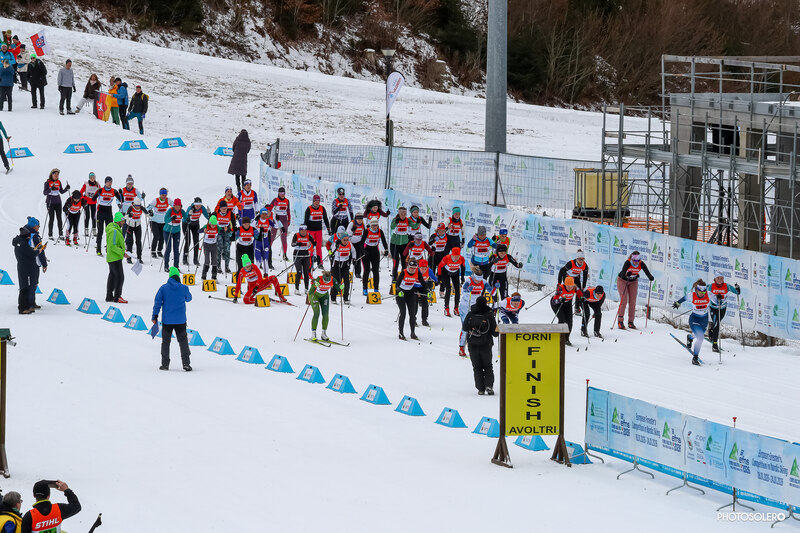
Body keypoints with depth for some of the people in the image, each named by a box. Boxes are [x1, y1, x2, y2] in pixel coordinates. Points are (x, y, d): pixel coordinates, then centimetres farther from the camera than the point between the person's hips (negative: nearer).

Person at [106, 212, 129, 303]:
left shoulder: (113, 229, 13)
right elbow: (112, 246, -24)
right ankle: (117, 297, -7)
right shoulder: (114, 231, -20)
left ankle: (109, 296, 21)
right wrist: (122, 253, -22)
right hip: (115, 258, -11)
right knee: (120, 277, -8)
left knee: (112, 276, 15)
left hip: (111, 257, 11)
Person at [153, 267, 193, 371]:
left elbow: (157, 302, -4)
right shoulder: (184, 288, -6)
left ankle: (165, 364, 9)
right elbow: (188, 298, 14)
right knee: (183, 341, 9)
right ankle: (186, 363, 3)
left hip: (167, 320, 0)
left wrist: (155, 316, 3)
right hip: (180, 320, 0)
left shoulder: (163, 288, -6)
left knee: (165, 341, 10)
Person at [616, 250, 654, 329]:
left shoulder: (641, 264, -21)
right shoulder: (627, 263, -31)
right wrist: (626, 275, -65)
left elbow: (647, 271, -30)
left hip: (633, 282, 4)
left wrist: (650, 277, -51)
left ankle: (630, 322, 5)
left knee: (632, 302, -1)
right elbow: (623, 273, -43)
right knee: (624, 301, -12)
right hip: (622, 281, -4)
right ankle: (620, 321, -7)